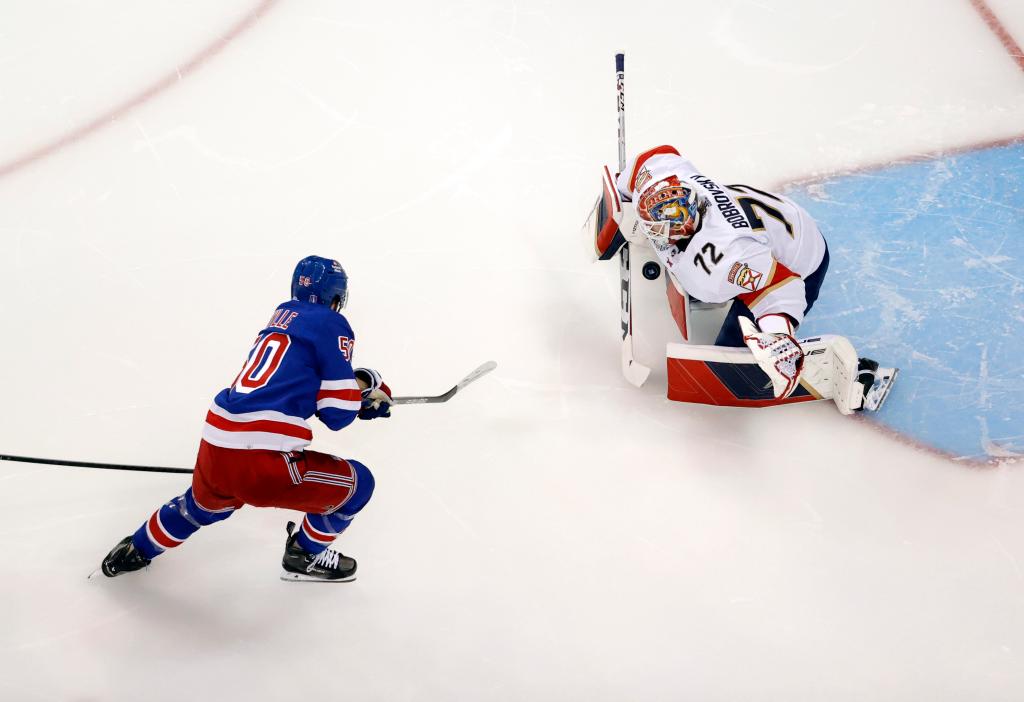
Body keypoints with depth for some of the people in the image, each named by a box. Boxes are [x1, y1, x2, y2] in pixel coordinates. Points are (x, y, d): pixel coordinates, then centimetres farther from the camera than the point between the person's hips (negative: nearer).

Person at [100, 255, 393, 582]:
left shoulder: (284, 314, 18)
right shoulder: (331, 323, -3)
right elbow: (336, 414, -5)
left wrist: (355, 388, 26)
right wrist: (361, 384, 14)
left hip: (214, 449, 8)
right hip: (262, 463, -8)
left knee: (203, 505, 40)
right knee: (356, 483, 12)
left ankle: (135, 551, 59)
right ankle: (305, 555, 28)